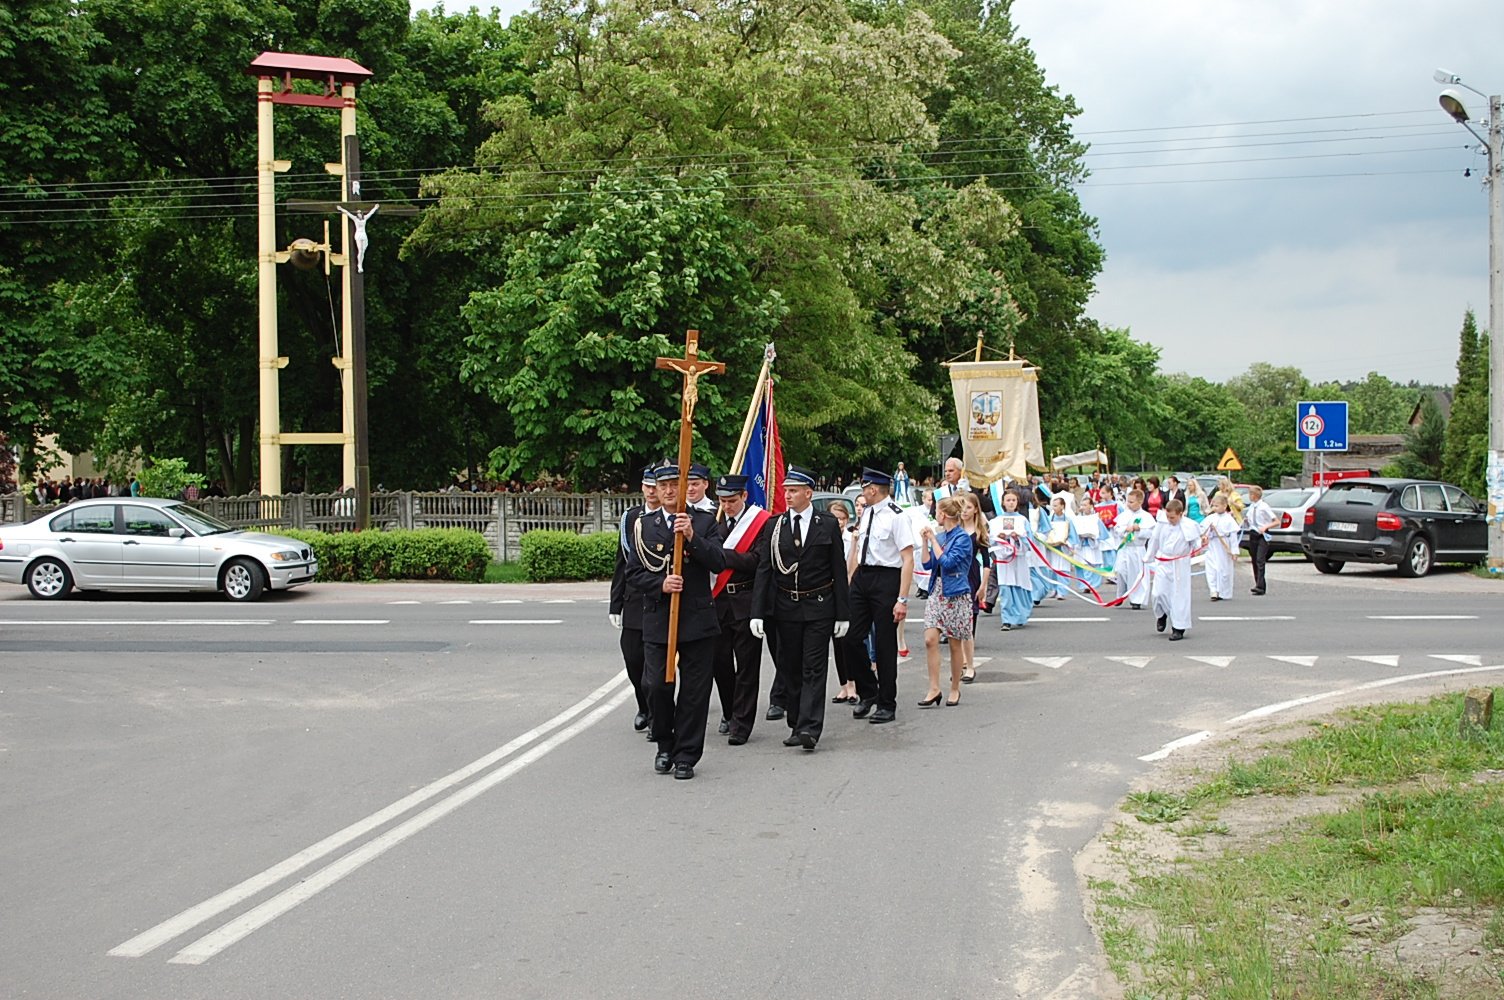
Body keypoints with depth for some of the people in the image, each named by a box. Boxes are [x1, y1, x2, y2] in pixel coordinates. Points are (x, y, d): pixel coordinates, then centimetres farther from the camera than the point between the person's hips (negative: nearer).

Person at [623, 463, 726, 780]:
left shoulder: (704, 522, 5)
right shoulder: (643, 526, 9)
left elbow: (719, 563, -8)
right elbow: (633, 575, 5)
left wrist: (692, 537, -21)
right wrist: (660, 585, -13)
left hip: (697, 620, -1)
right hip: (657, 620, 1)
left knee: (694, 691, 1)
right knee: (657, 686, -4)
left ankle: (685, 756, 12)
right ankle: (664, 745, 20)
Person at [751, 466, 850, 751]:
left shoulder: (828, 525, -1)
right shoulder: (775, 526, 3)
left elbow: (839, 570, 0)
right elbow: (764, 570, 1)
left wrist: (842, 613, -3)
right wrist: (758, 612, -6)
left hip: (819, 607, -2)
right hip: (786, 607, 3)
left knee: (814, 669, -5)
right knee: (790, 668, 9)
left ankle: (809, 728, -9)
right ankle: (796, 724, 20)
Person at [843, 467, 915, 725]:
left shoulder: (897, 517, -13)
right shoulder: (867, 514, 11)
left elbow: (908, 560, -16)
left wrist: (902, 599, -21)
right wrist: (849, 584, 17)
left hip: (886, 579, -7)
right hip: (861, 577, 7)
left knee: (885, 645, 2)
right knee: (852, 639, 5)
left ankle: (887, 705, 14)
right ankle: (867, 694, 24)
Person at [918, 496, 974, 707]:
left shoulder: (962, 537, -10)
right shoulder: (939, 535, 11)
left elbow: (947, 562, -18)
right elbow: (928, 564, 9)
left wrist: (933, 540, -12)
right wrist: (924, 541, 1)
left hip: (956, 594, -6)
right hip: (937, 592, 6)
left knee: (955, 643, 3)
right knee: (930, 639, -7)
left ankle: (955, 689, 16)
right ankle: (934, 689, -3)